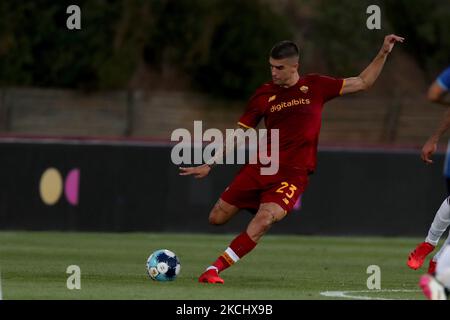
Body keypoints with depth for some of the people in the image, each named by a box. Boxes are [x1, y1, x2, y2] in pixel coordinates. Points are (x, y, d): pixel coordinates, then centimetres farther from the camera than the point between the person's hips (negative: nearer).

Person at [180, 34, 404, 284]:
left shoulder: (315, 86, 3)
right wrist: (210, 164, 6)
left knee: (264, 220, -28)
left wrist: (383, 53, 0)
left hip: (292, 172, -3)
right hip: (259, 167, 3)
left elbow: (363, 83, 10)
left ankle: (215, 269, -24)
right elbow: (239, 135, 11)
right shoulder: (264, 95, 5)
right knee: (217, 218, 4)